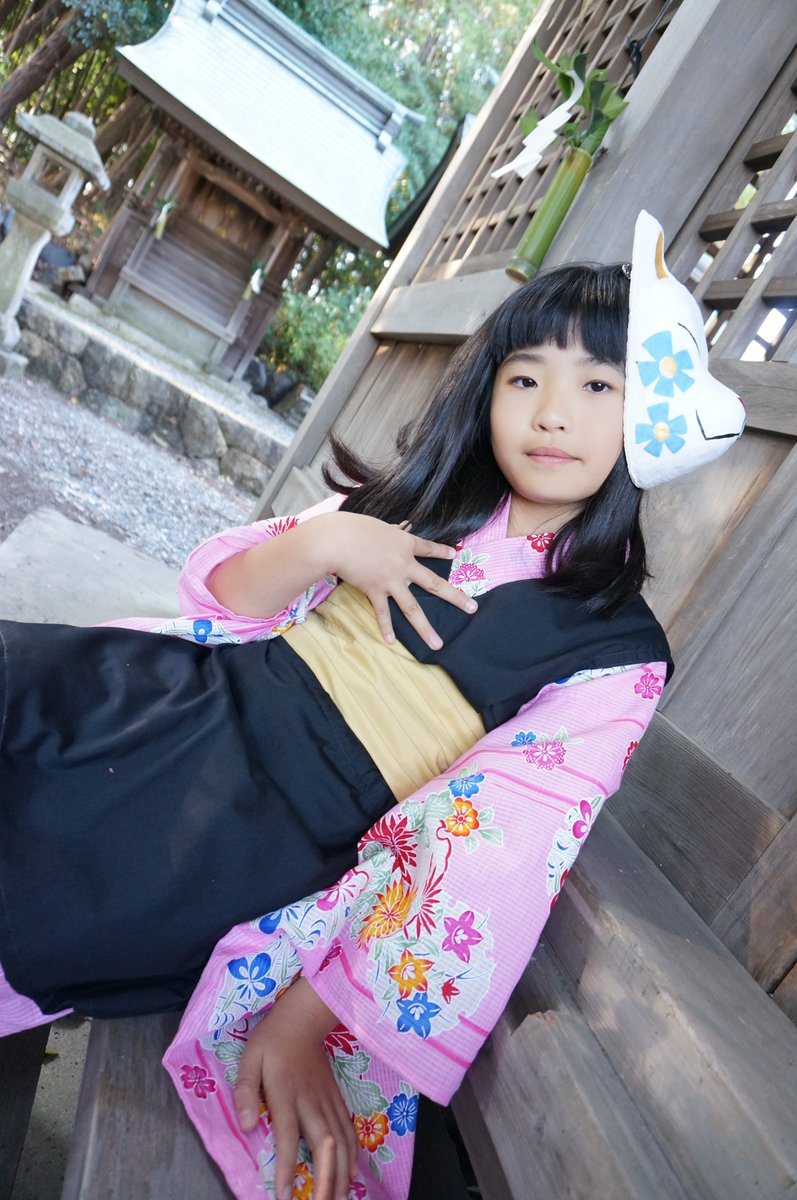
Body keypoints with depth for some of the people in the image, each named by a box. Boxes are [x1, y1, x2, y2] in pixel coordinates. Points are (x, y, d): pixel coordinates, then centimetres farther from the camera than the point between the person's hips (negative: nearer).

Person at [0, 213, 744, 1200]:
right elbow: (219, 601, 8)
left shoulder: (617, 652, -3)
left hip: (266, 843, -4)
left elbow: (484, 850, -12)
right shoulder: (412, 503, 10)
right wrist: (318, 545, -12)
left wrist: (309, 1011, -18)